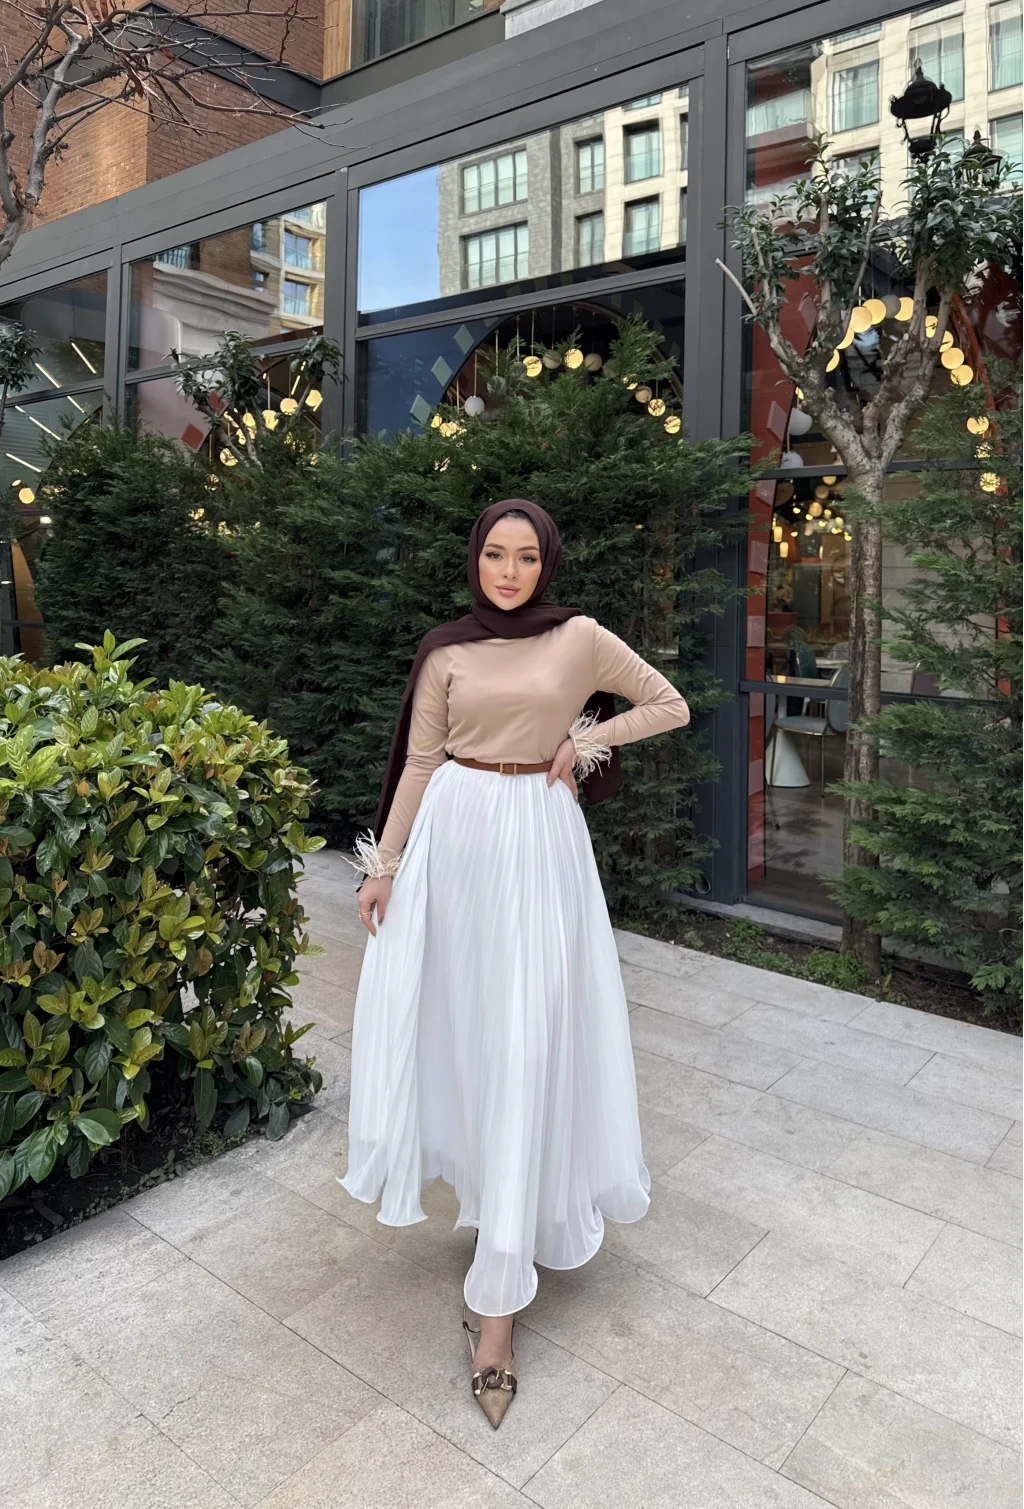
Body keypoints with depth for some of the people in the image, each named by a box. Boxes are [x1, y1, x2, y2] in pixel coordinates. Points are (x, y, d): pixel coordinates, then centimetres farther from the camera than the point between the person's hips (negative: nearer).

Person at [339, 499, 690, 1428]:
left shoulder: (580, 639, 2)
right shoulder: (447, 651, 6)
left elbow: (670, 705, 9)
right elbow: (420, 763, 7)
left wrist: (588, 738, -4)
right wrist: (385, 862, 4)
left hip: (538, 842, -2)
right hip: (452, 837, 3)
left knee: (525, 1043, -4)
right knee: (450, 1016, 11)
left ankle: (498, 1294, 2)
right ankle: (471, 1164, 42)